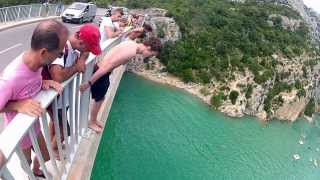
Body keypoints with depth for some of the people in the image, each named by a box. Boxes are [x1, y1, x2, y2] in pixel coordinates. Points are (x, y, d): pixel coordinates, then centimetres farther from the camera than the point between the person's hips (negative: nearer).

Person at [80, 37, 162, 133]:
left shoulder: (132, 44, 1)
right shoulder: (132, 52, -28)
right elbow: (108, 65, -31)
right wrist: (89, 82, -27)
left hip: (102, 71, 9)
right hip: (100, 73, -9)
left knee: (101, 98, 24)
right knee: (99, 100, 13)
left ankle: (94, 120, 45)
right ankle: (92, 122, 37)